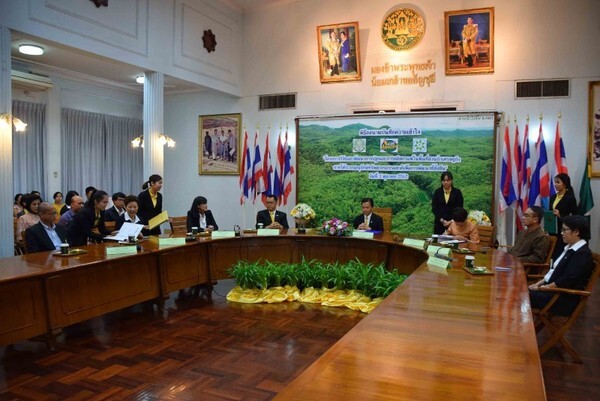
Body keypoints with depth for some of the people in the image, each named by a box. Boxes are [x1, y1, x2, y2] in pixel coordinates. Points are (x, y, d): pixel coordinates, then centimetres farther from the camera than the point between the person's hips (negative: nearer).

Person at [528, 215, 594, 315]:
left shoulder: (582, 254, -16)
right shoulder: (570, 248, 13)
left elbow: (566, 281, -22)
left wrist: (541, 288, -15)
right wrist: (538, 283, 4)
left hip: (565, 298, -9)